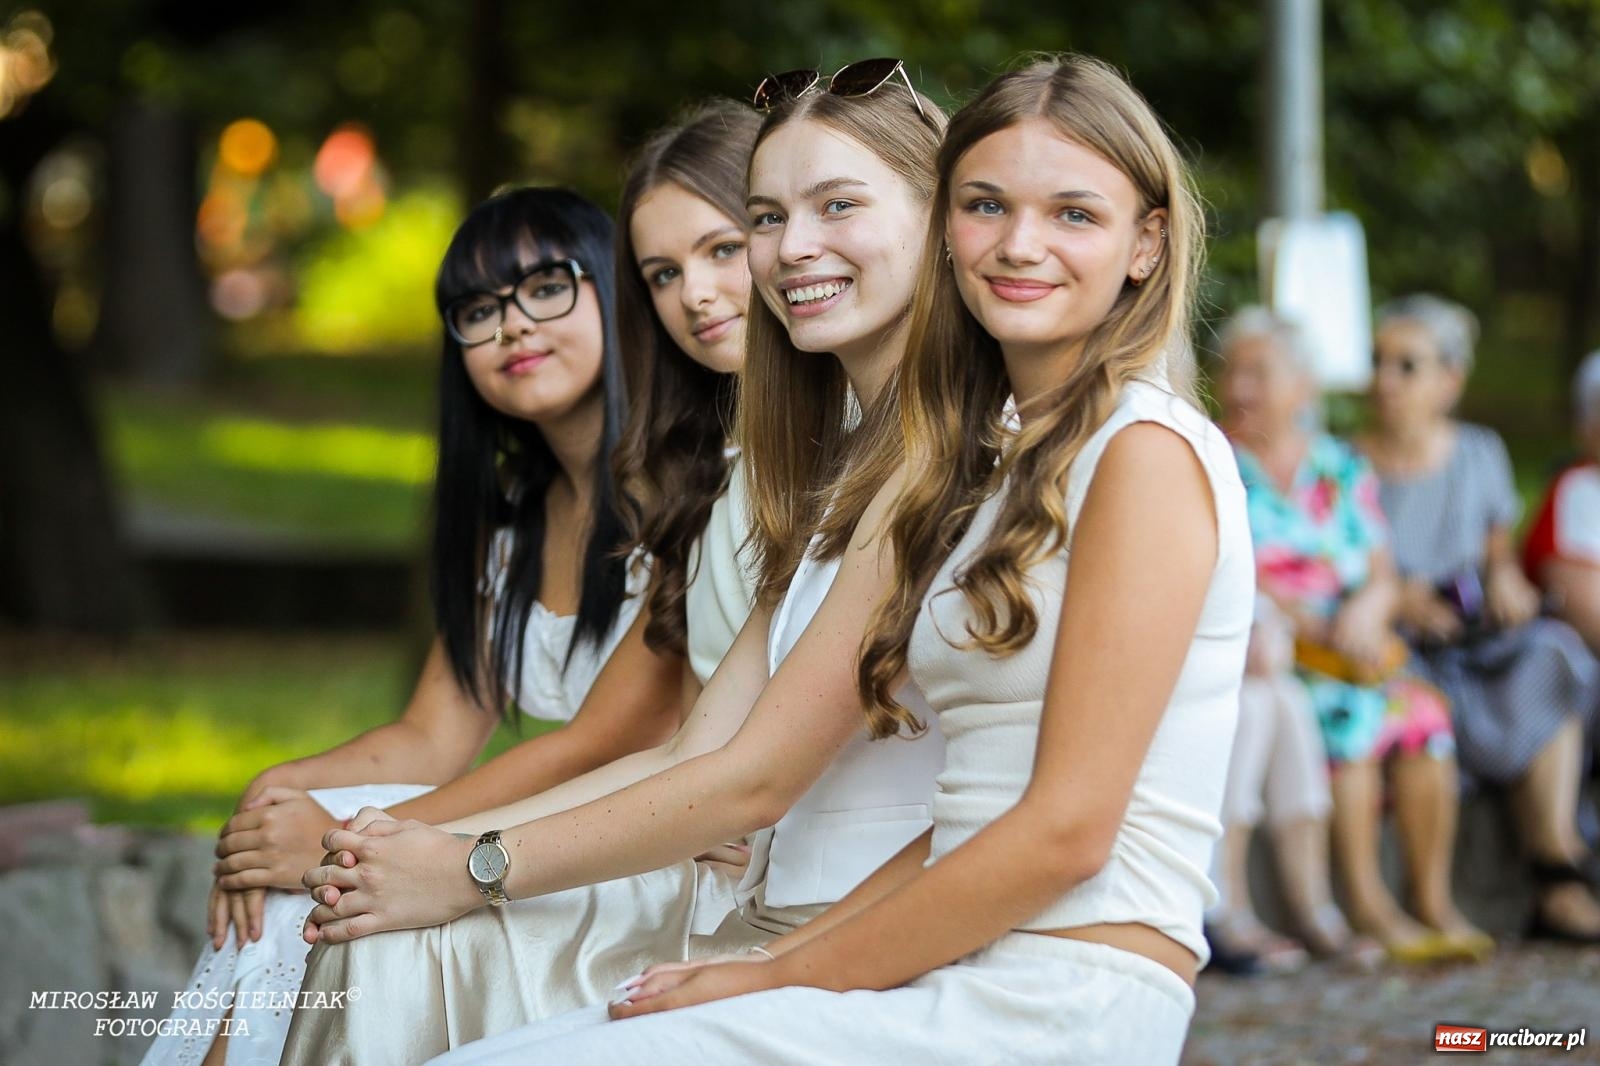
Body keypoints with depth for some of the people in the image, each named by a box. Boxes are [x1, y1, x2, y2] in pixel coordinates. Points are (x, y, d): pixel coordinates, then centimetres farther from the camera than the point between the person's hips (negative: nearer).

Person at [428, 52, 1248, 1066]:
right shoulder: (1002, 460, 20)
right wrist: (787, 955, 4)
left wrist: (788, 978, -9)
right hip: (967, 982, 8)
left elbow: (1068, 829, -14)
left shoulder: (1147, 451, -8)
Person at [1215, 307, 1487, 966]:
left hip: (1355, 650, 4)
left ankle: (1433, 899, -20)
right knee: (1348, 708, -31)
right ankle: (1366, 903, -26)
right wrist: (1302, 618, -18)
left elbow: (1381, 576, 10)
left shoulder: (1343, 468, 16)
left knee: (1422, 709, -24)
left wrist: (1365, 609, -14)